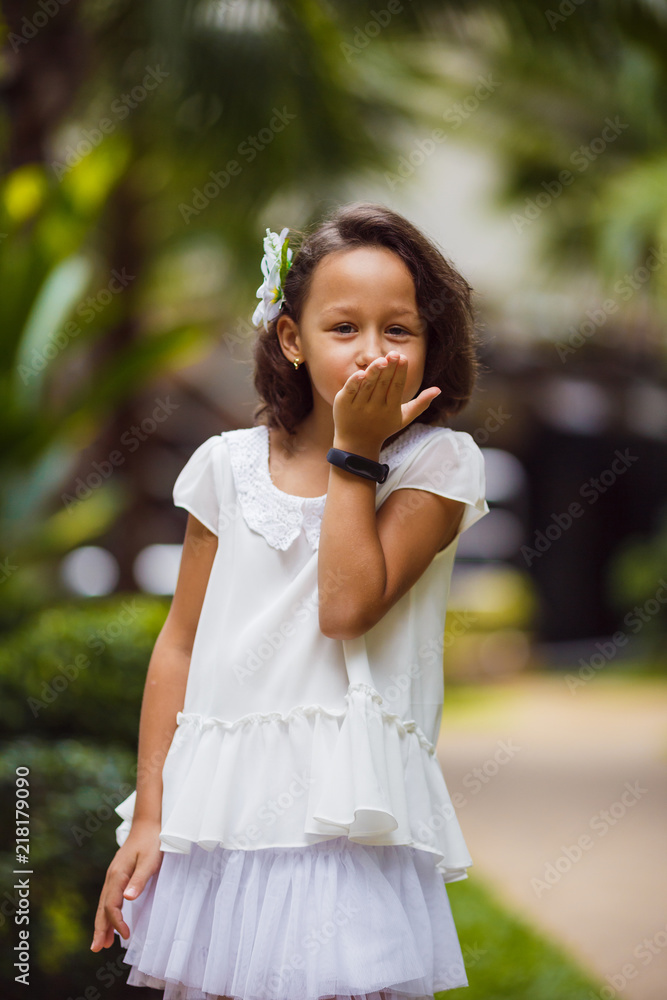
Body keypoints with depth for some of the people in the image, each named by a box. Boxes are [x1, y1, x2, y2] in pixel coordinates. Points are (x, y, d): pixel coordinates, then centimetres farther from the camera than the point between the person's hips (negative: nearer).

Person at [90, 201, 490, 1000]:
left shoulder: (437, 463, -2)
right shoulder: (230, 466, 6)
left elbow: (348, 607, -16)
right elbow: (181, 643, 8)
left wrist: (355, 452, -10)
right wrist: (147, 816, 5)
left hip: (350, 815, -2)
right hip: (221, 807, 3)